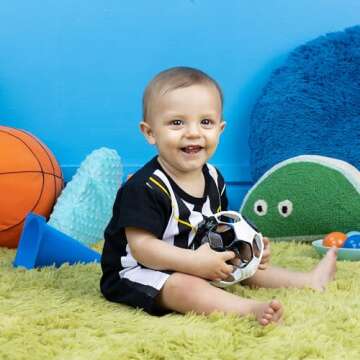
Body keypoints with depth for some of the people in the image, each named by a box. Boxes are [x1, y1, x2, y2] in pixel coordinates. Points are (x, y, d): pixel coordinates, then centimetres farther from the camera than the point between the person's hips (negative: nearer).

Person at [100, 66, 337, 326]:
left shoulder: (212, 178, 2)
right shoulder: (145, 187, -26)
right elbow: (142, 246, -29)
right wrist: (196, 262, -35)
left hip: (191, 263, 9)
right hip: (138, 272, -9)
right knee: (184, 285, -35)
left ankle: (308, 281, 25)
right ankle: (253, 310, -48)